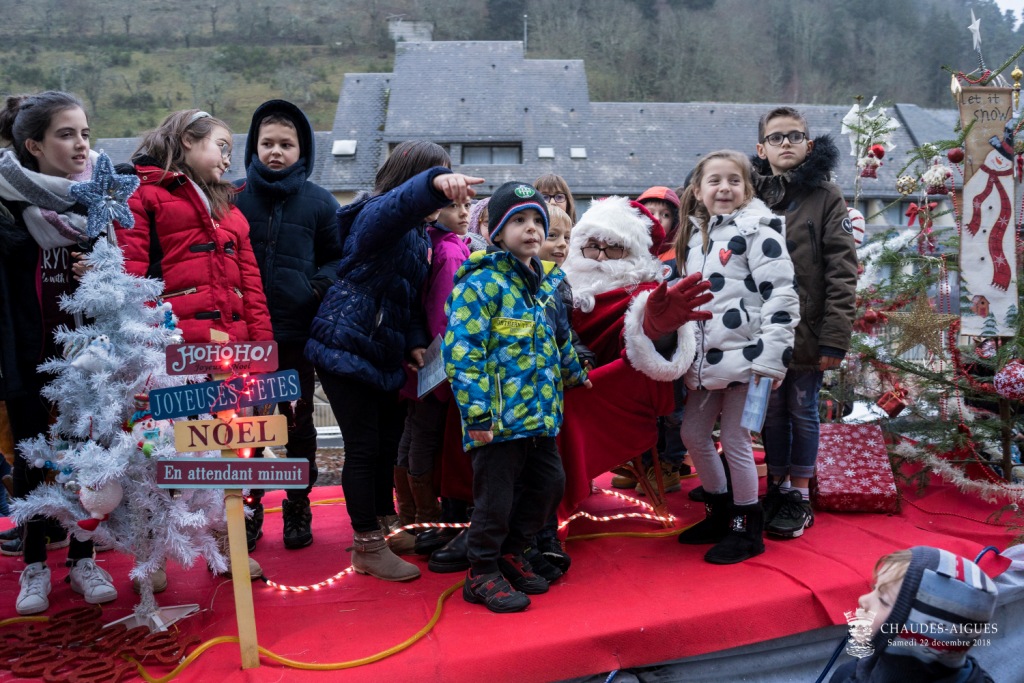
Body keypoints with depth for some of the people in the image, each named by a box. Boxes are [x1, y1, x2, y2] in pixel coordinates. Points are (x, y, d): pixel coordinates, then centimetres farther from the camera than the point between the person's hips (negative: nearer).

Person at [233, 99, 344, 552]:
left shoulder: (319, 202, 3)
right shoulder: (235, 197, 3)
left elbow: (338, 257, 8)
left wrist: (321, 284, -11)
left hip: (298, 333, 0)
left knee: (299, 422, 10)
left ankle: (298, 507, 25)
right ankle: (249, 507, 23)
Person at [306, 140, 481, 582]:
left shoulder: (418, 232, 11)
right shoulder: (376, 214, -17)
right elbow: (396, 203, -43)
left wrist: (414, 342, -2)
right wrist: (434, 183, -63)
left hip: (384, 355, 9)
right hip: (346, 347, -9)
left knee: (388, 442, 18)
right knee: (363, 447, -2)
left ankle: (385, 524, 36)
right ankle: (368, 547, 10)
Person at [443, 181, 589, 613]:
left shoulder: (546, 281, 13)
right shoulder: (483, 281, -13)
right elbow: (460, 350, -19)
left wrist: (574, 371, 41)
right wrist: (476, 413, -22)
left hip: (540, 413, 9)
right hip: (500, 417, -8)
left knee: (549, 483, 17)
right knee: (495, 496, 1)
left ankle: (510, 554, 36)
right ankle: (483, 575, 21)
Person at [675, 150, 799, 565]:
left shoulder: (757, 229, -10)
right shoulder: (696, 235, 14)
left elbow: (781, 296, -16)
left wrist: (770, 358, -20)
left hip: (743, 355, -8)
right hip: (705, 359, 8)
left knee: (735, 440, -1)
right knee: (693, 434, 13)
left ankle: (747, 528, 16)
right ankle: (720, 512, 33)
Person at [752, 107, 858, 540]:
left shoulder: (825, 196, -5)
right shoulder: (750, 193, 4)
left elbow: (842, 272, -9)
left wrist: (834, 337, -15)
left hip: (807, 329, -3)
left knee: (803, 411, 9)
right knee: (772, 411, 14)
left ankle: (799, 496, 23)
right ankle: (777, 487, 29)